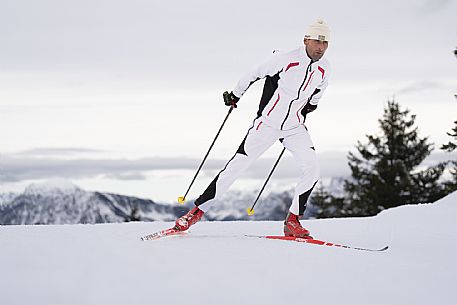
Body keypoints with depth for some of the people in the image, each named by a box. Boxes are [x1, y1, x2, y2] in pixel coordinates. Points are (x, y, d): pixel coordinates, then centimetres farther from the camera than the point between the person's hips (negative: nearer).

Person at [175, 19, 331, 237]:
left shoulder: (324, 69, -4)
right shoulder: (285, 59, -18)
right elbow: (256, 74, -3)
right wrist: (235, 95, 8)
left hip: (295, 128, 4)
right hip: (267, 123, -4)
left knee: (311, 169, -16)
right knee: (236, 166, -7)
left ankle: (293, 221, -4)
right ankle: (198, 210, 3)